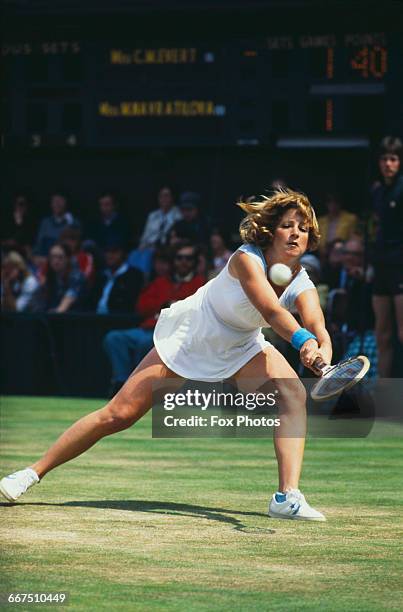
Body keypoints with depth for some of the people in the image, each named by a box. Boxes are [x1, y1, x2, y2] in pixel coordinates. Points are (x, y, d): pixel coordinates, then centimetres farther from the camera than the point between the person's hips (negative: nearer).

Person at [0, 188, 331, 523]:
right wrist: (303, 340, -62)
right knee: (118, 414, -6)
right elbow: (271, 311, -44)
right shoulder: (246, 260, -28)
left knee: (293, 393, -25)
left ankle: (288, 497, -29)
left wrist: (321, 355, -59)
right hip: (187, 338, -4)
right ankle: (34, 472, 10)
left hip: (241, 349, 4)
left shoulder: (301, 285, -17)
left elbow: (318, 329, -36)